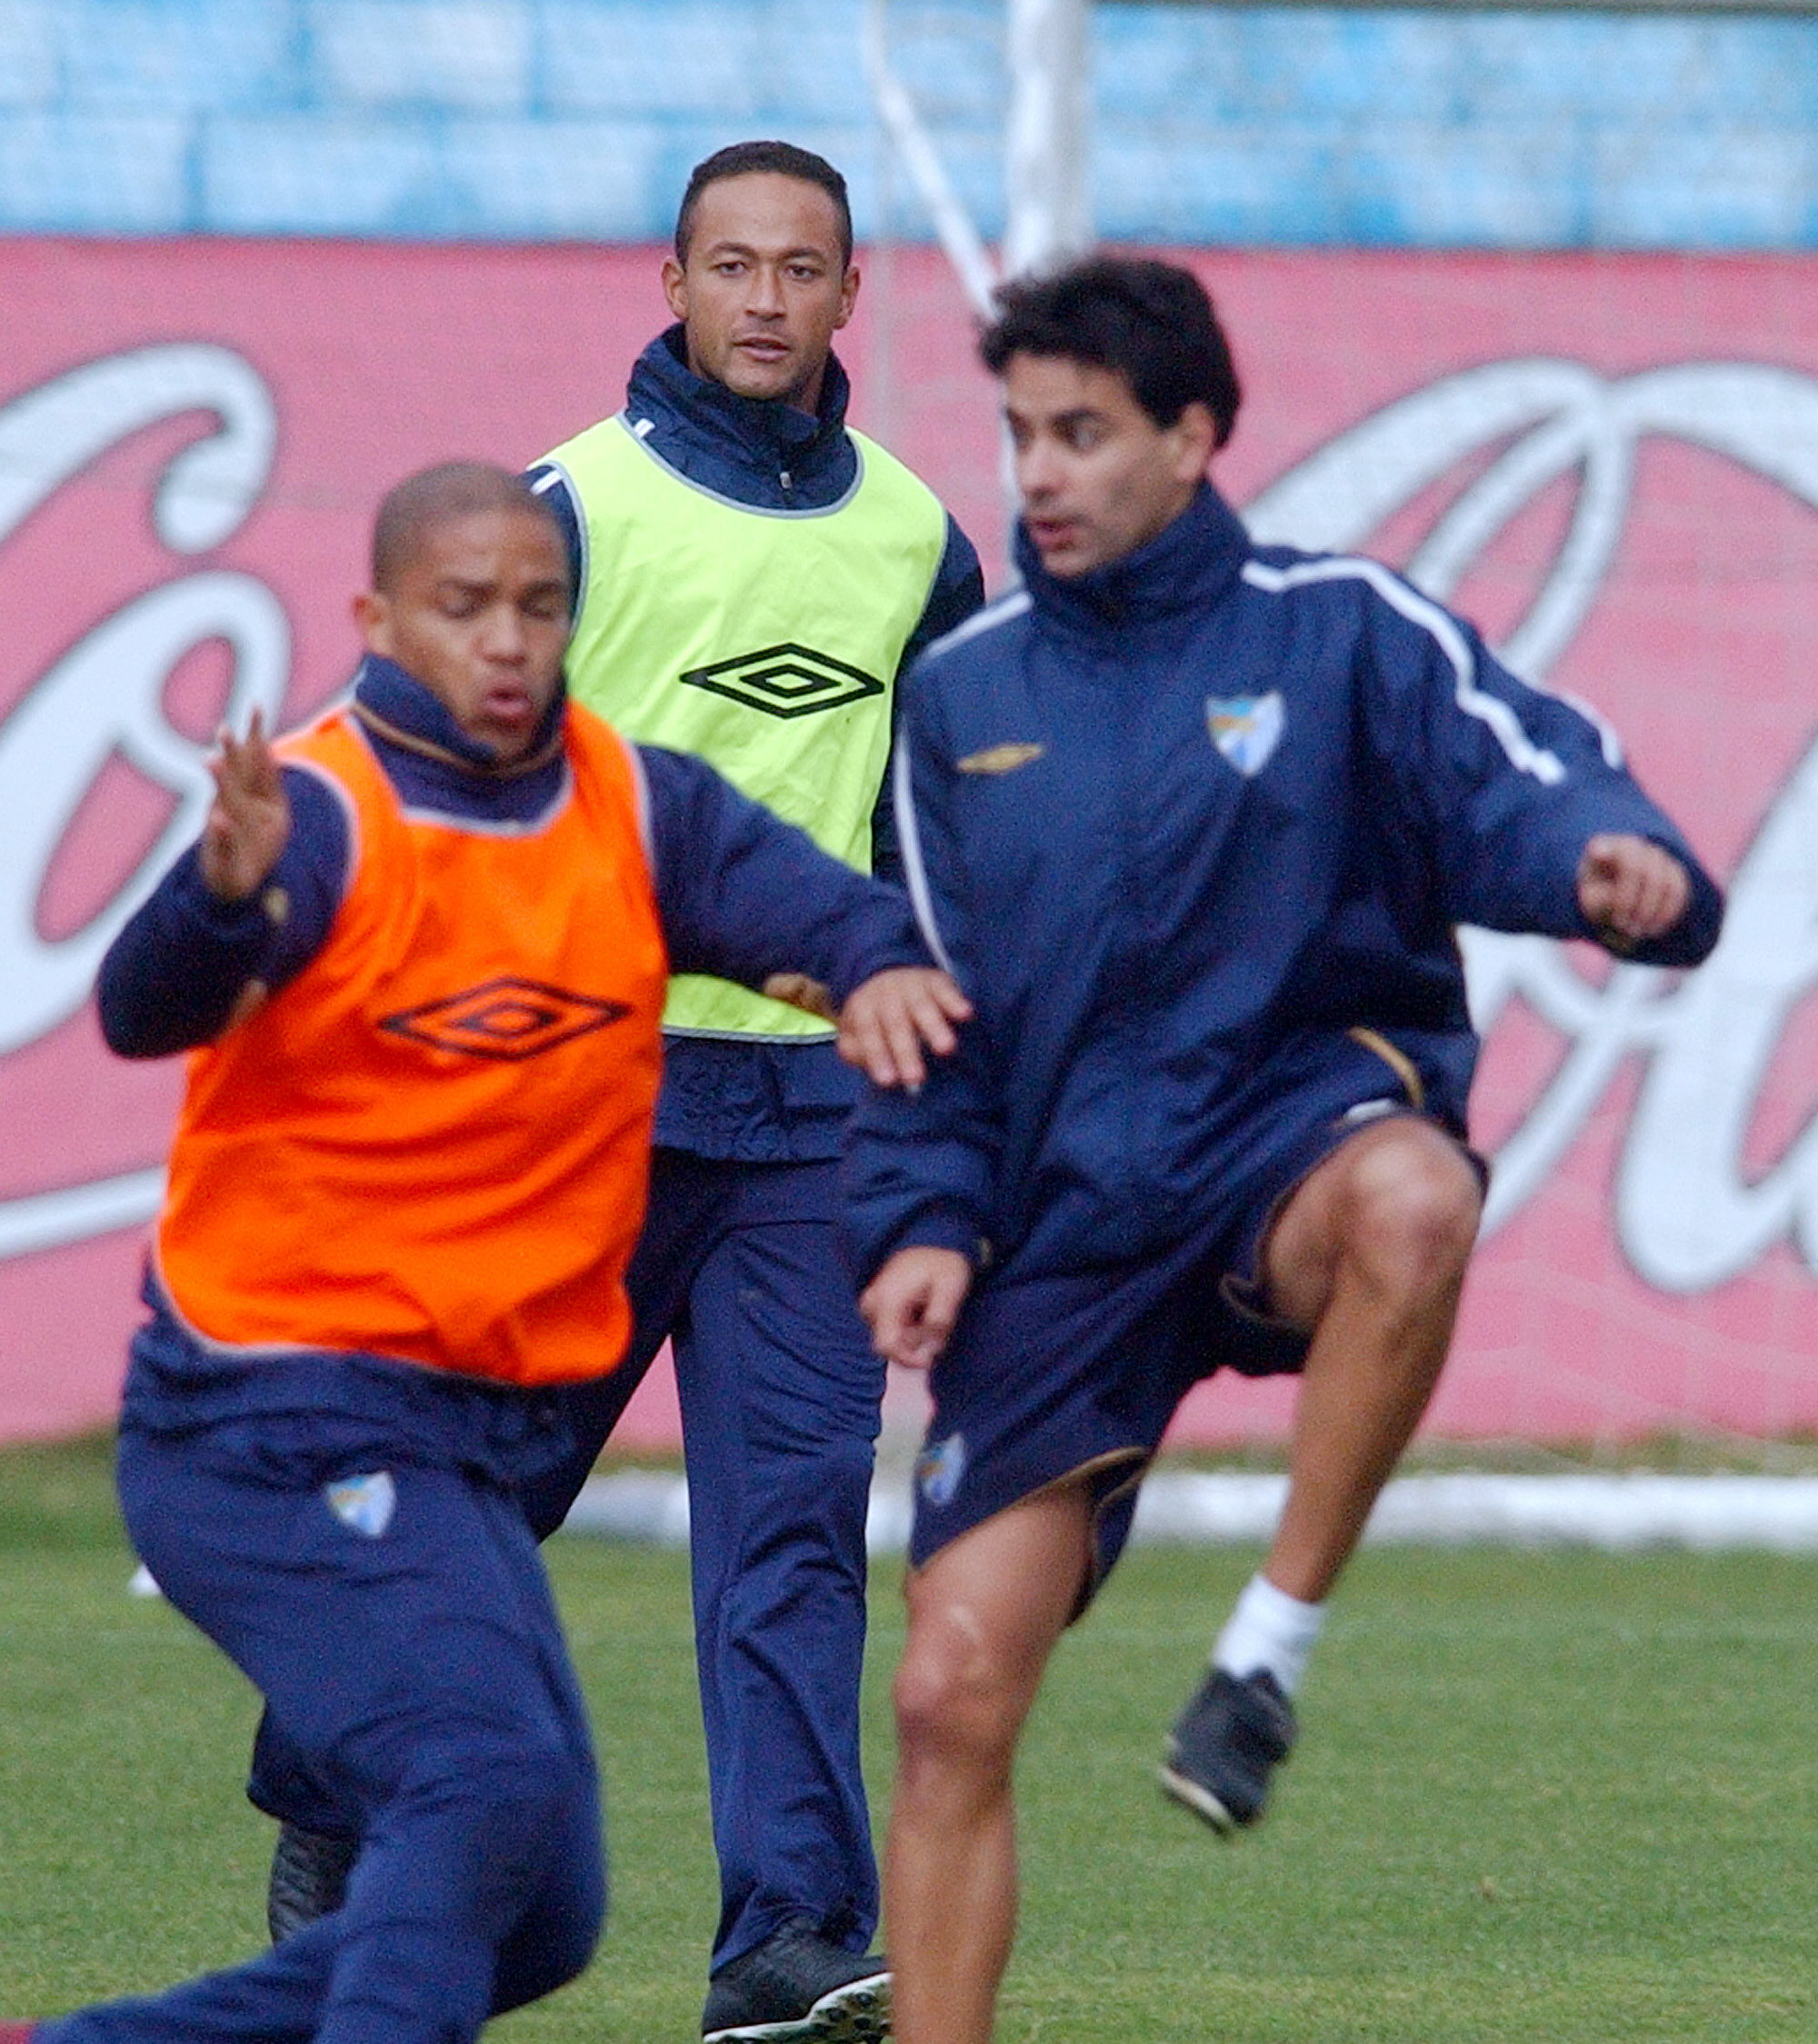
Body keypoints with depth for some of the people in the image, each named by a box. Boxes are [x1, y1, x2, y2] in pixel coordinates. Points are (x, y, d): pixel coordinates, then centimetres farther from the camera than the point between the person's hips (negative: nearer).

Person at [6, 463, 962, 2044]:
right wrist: (226, 895, -52)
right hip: (281, 1424, -8)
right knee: (485, 1778, -27)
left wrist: (878, 962, -32)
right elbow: (148, 1012, -30)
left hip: (473, 1439, 8)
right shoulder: (324, 813, -14)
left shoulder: (635, 810, 5)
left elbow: (800, 895, -9)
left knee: (536, 1917, 11)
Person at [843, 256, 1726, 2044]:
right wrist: (923, 1220, 1)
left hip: (1295, 1119, -3)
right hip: (1067, 1213, 3)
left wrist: (1611, 861, -35)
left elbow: (1513, 780, -12)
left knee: (1411, 1198, -41)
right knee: (950, 1693, -6)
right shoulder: (962, 692, 12)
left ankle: (1271, 1643, -24)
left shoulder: (1339, 633, 1)